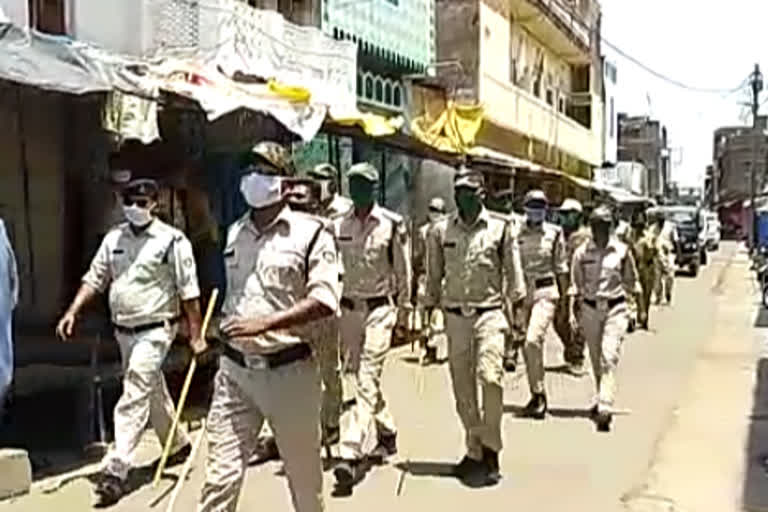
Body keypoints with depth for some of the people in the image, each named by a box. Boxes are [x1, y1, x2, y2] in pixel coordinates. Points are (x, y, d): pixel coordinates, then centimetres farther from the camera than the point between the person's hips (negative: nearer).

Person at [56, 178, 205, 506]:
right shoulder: (114, 238, 7)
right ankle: (178, 445, 39)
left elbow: (189, 292, -10)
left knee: (133, 399, -11)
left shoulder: (172, 240, -11)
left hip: (155, 331, -6)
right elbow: (94, 279, 9)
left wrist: (195, 336, -11)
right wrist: (72, 312, -3)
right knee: (153, 393, 20)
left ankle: (115, 470, -8)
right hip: (124, 331, 7)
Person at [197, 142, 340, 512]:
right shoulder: (234, 233, 12)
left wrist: (265, 323, -26)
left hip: (289, 370, -4)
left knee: (304, 475, 14)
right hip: (235, 370, 4)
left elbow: (324, 301, -18)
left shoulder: (311, 233, -7)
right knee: (220, 476, -1)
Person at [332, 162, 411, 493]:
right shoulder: (338, 226, 4)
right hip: (349, 307, 5)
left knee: (368, 379, -11)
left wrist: (403, 307, 3)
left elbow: (402, 270, 1)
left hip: (380, 307, -5)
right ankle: (386, 432, 36)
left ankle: (351, 455, -15)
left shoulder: (392, 224, -6)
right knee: (358, 377, 14)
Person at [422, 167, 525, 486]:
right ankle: (475, 452, 22)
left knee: (490, 377, -19)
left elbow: (512, 270, 4)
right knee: (462, 390, 7)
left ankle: (490, 449, -4)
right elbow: (433, 276, 11)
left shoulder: (500, 227, -1)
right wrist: (427, 314, 10)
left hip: (489, 314, -3)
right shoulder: (440, 231, 4)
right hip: (455, 316, 3)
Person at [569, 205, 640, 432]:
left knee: (609, 358, -14)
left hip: (615, 308, -2)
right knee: (596, 360, 13)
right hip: (590, 309, 2)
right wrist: (573, 312, 2)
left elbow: (630, 281, 10)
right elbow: (576, 285, 7)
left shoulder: (621, 251, -2)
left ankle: (605, 408, -18)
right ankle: (602, 398, 34)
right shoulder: (582, 253, 1)